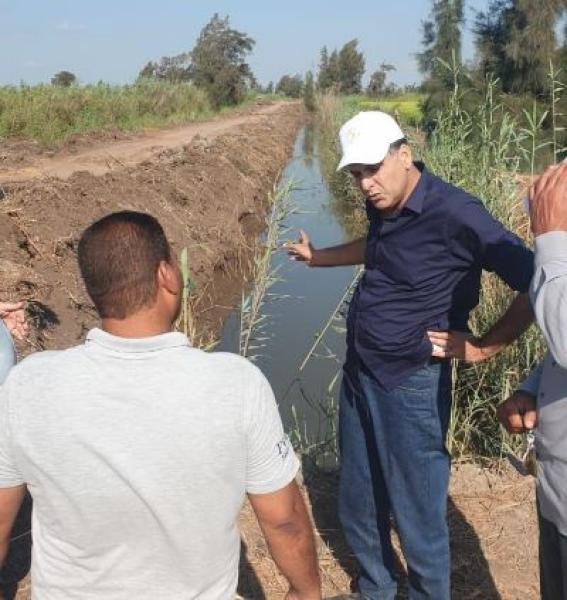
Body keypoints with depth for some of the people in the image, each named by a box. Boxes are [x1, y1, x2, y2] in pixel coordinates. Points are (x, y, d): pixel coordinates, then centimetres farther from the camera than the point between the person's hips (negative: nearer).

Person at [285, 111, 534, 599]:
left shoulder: (454, 213, -21)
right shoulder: (384, 207, 4)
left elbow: (536, 283, -21)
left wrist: (482, 348, -13)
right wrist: (318, 257, 36)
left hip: (411, 387, -8)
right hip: (358, 376, 8)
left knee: (418, 520, 5)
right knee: (358, 508, 21)